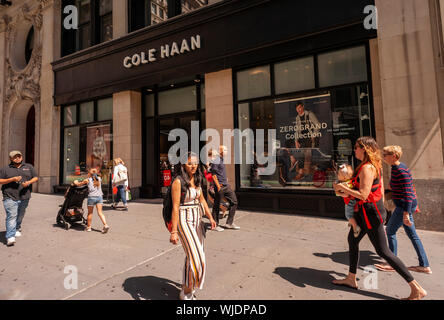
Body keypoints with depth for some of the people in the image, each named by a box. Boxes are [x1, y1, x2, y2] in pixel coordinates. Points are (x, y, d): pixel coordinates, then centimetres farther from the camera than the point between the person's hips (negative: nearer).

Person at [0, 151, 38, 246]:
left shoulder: (29, 167, 13)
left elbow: (36, 178, 11)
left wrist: (29, 182, -9)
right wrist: (12, 179, -15)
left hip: (24, 197, 3)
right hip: (10, 197, -3)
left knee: (20, 216, 16)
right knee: (11, 216, -12)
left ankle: (17, 229, 39)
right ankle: (10, 237, -12)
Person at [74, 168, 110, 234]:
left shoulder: (87, 180, 5)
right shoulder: (99, 179, 13)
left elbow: (79, 184, 20)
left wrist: (76, 182, 40)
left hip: (92, 197, -2)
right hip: (99, 196, 3)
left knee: (90, 213, 13)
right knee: (100, 212, 2)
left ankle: (88, 227, 25)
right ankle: (105, 225, -12)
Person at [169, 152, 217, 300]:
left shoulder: (197, 180, 6)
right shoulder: (178, 181, -16)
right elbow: (175, 207, -18)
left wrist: (210, 217, 5)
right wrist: (173, 231, -19)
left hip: (197, 220, 7)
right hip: (184, 221, -7)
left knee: (192, 256, 17)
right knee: (196, 258, -7)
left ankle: (186, 286, 39)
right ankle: (186, 293, 14)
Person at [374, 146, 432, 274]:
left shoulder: (401, 170, -20)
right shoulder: (396, 168, 10)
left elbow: (408, 192, -23)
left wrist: (406, 213, -24)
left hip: (405, 205, -10)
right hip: (405, 205, 10)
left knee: (390, 231, 0)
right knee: (412, 235, 14)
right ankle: (424, 265, 22)